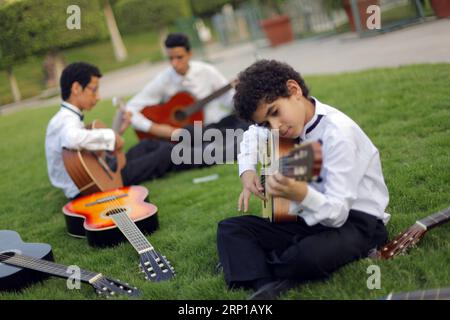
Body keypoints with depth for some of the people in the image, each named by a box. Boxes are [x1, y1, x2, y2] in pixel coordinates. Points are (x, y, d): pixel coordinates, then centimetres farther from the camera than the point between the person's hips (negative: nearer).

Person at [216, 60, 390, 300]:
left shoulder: (338, 132, -24)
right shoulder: (287, 119, 0)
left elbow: (338, 213, -29)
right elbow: (252, 135, 24)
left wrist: (300, 194, -49)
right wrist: (247, 170, 5)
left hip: (356, 221, -7)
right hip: (311, 219, 8)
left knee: (310, 255, -39)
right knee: (230, 229, -3)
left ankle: (249, 267, -8)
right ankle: (264, 286, -28)